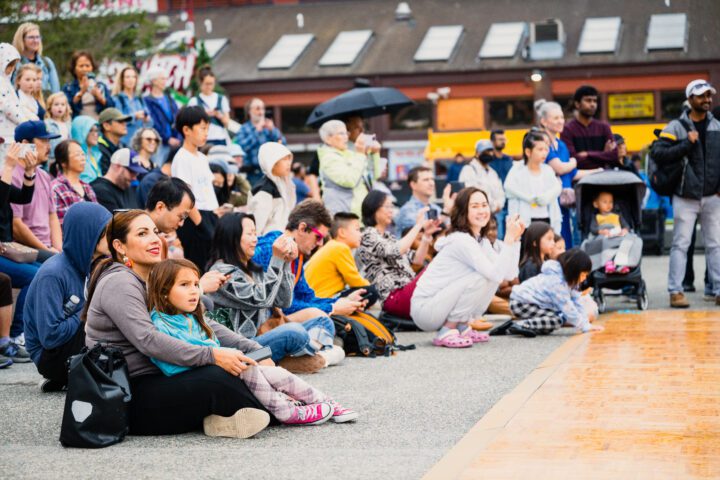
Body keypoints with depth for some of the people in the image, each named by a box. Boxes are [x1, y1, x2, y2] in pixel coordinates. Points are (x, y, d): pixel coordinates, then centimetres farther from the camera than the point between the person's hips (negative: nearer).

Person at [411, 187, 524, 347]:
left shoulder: (482, 242, 9)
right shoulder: (461, 240, -20)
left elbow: (509, 274, -1)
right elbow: (496, 275, -27)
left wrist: (515, 239, -8)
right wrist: (509, 238, -29)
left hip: (442, 303, 9)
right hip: (424, 309, -9)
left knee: (491, 276, 2)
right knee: (483, 278, -21)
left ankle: (463, 327, 7)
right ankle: (446, 333, -13)